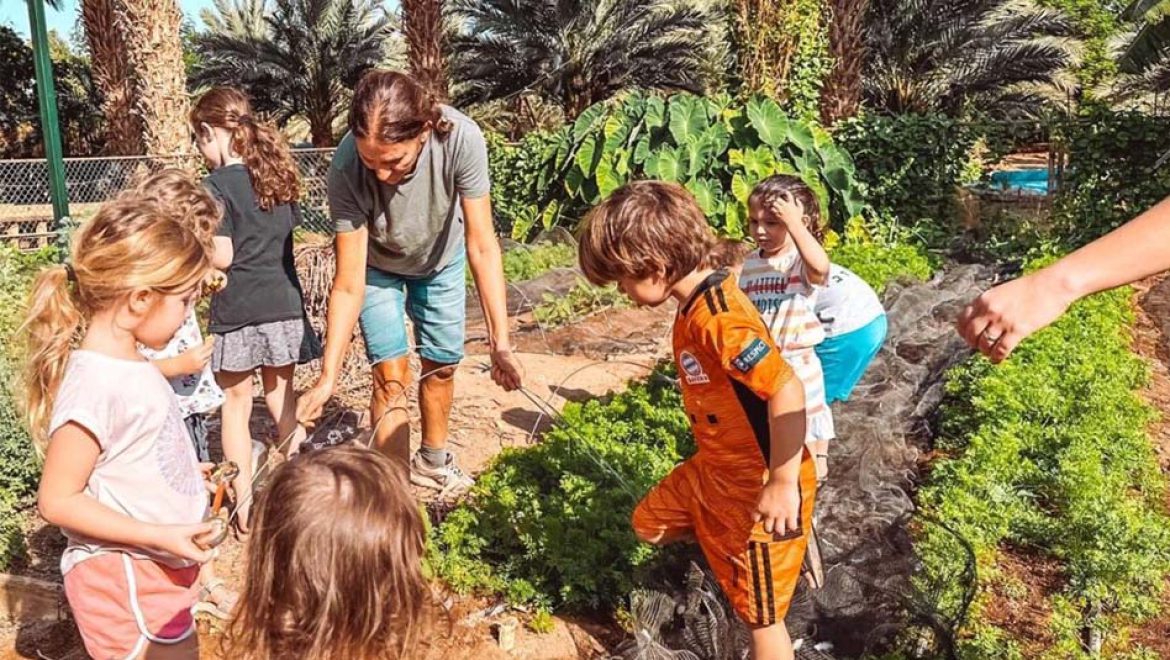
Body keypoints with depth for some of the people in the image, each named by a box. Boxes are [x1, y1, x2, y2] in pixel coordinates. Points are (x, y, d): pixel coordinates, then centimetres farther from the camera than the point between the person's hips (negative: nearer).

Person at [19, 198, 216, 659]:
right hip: (124, 579, -9)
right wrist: (159, 535, -24)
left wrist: (188, 477, 6)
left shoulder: (129, 366, 1)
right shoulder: (96, 386, -26)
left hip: (160, 571, 9)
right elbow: (57, 500, -23)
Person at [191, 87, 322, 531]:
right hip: (283, 299, 5)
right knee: (281, 393, 18)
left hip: (237, 308, -5)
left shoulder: (217, 184, -12)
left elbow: (222, 257, -15)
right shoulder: (278, 173, 7)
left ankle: (244, 504, 15)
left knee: (236, 404, 8)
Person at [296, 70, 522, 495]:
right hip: (378, 267, -1)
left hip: (441, 260, 2)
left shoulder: (461, 139, -40)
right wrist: (328, 377, -33)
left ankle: (431, 462, 38)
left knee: (442, 365, 13)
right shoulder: (346, 170, -39)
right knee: (391, 376, -10)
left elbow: (482, 246, -33)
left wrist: (499, 341, -37)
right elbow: (349, 285, -32)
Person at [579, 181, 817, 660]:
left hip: (761, 483, -10)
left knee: (761, 613, 7)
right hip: (715, 469, 10)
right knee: (650, 524, 25)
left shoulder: (718, 318, -30)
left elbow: (787, 392, -35)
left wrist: (782, 485, -31)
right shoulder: (696, 304, 2)